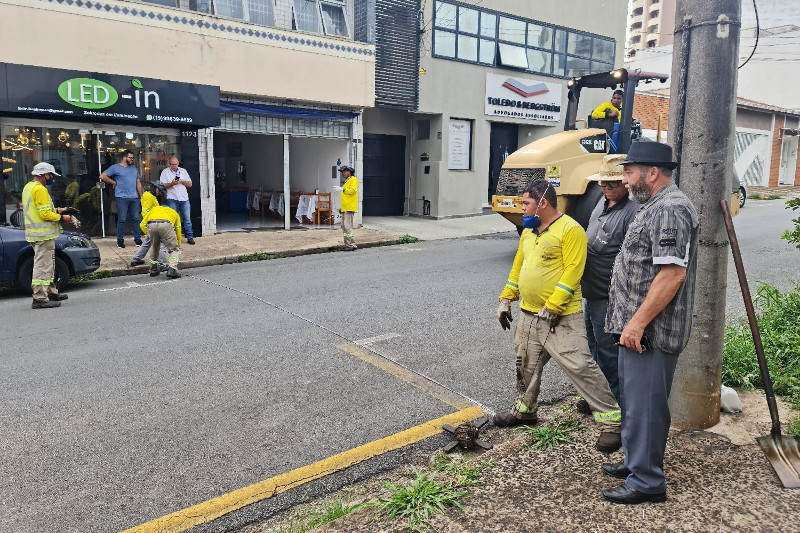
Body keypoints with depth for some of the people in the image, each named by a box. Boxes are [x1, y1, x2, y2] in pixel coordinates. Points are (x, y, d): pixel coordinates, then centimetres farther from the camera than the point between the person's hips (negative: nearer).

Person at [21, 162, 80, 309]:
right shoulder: (40, 189, -16)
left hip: (34, 233, 11)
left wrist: (59, 210, 13)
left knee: (48, 264, 20)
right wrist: (62, 217, -10)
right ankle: (39, 299, -8)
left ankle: (51, 292, 29)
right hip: (44, 234, -11)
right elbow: (45, 214, -21)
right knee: (43, 265, -9)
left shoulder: (28, 187, 16)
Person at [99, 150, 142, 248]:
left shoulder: (134, 168, 20)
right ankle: (120, 240, 5)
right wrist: (114, 183, -1)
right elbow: (102, 176, -3)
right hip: (122, 198, -5)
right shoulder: (115, 167, 3)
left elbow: (138, 183, 21)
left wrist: (141, 197, 14)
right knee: (122, 220, -3)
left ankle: (137, 239, 10)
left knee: (135, 219, 4)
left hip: (134, 198, 5)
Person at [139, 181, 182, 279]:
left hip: (151, 225, 2)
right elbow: (178, 232, 37)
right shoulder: (174, 213, 35)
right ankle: (172, 269, -9)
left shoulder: (153, 209, 38)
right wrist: (178, 246, 49)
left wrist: (149, 235, 41)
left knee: (154, 248, 27)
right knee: (174, 249, 11)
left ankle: (153, 270, 36)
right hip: (166, 224, -2)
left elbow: (143, 224, 27)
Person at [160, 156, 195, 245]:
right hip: (172, 199, -2)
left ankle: (190, 237, 4)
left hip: (184, 199, 2)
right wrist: (171, 183, -18)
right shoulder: (165, 172, 6)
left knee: (187, 219, 0)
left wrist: (182, 181, -7)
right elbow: (162, 185, -1)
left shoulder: (183, 171, 13)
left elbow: (190, 184, 10)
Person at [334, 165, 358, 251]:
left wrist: (342, 189, -23)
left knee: (347, 226, -16)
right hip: (345, 208, 10)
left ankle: (352, 245, -15)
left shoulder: (353, 180, -3)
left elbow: (353, 190, -18)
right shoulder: (346, 182, 25)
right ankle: (347, 245, 10)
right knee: (344, 226, 7)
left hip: (350, 208, -10)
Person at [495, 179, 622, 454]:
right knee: (526, 366, 18)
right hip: (528, 314, 8)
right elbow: (518, 267, 20)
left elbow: (572, 273, -20)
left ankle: (611, 420, 3)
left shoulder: (570, 230, -13)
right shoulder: (528, 231, 13)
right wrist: (506, 299, 16)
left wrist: (552, 308, -23)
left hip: (561, 317, -8)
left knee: (580, 366, -10)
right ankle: (525, 410, 38)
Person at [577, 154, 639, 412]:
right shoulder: (603, 201, 9)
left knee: (607, 349, 3)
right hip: (590, 291, 9)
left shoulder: (634, 211, -20)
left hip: (609, 295, -9)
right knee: (593, 345, 19)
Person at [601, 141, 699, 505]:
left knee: (645, 403, -1)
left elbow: (673, 272, -26)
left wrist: (638, 322, -25)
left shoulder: (670, 209, -17)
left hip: (649, 331, -11)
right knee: (634, 398, 20)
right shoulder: (655, 207, 17)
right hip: (638, 326, 11)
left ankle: (647, 482, 11)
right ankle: (635, 463, 34)